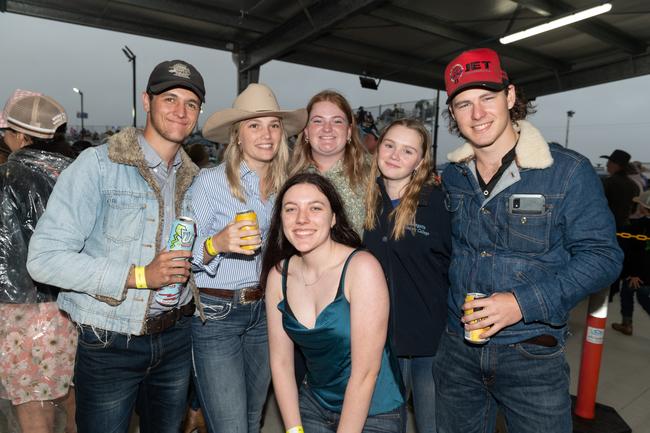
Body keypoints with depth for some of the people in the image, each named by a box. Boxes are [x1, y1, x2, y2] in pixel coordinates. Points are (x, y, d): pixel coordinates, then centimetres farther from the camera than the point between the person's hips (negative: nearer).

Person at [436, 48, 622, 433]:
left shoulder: (568, 172, -12)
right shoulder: (451, 176, 1)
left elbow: (602, 256, -11)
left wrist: (525, 303, -22)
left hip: (532, 356, -3)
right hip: (457, 349, 4)